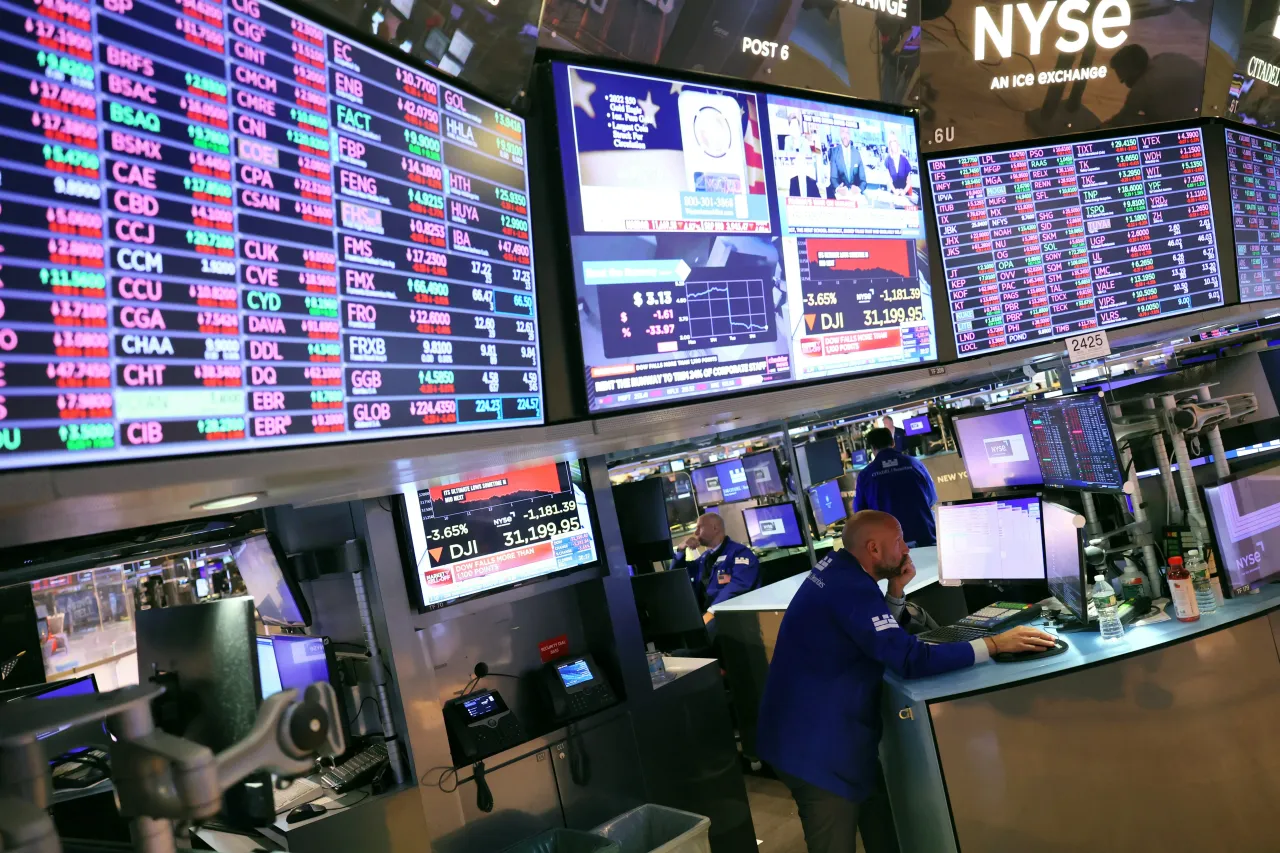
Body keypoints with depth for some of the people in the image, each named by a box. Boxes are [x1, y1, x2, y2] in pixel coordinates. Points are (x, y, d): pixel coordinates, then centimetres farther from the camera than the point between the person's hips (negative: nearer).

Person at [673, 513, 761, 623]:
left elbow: (737, 588, -18)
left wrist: (712, 612, -26)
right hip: (702, 614, 7)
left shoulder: (740, 553, -1)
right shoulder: (705, 557, 24)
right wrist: (682, 550, 14)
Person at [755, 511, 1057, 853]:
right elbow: (912, 659, -31)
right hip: (815, 745, -10)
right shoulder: (852, 588, -26)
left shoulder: (839, 568, 5)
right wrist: (994, 644, -26)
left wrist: (896, 592, -3)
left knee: (882, 821, 23)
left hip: (819, 728, 10)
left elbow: (888, 637, 14)